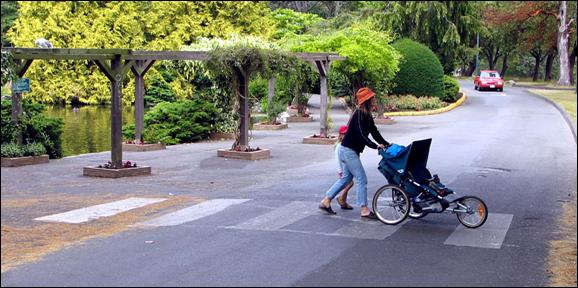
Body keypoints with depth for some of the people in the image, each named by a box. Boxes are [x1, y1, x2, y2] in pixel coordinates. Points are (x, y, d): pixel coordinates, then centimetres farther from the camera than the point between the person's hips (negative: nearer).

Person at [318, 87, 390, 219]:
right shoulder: (359, 114, -19)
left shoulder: (367, 116, 10)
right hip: (349, 150, -10)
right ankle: (364, 210, -1)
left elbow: (374, 132, 10)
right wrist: (375, 146, -34)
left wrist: (387, 144, 2)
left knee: (346, 178, 16)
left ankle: (325, 201, 20)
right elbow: (361, 135, -28)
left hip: (350, 151, 10)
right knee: (361, 179, -6)